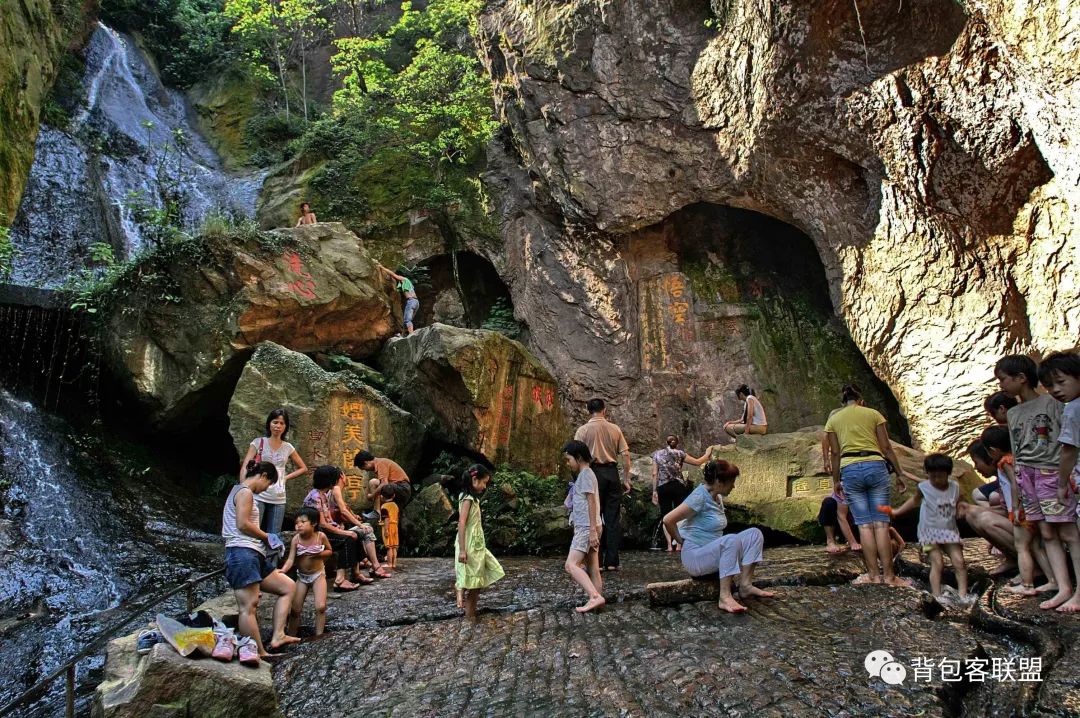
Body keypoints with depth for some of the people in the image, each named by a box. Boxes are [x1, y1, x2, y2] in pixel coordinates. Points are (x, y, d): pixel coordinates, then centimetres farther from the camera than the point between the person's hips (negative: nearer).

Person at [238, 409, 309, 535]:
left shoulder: (288, 447, 10)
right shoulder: (258, 442, 3)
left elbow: (303, 468, 21)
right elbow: (245, 467, -3)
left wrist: (286, 477, 7)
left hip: (278, 499, 3)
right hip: (258, 496, -3)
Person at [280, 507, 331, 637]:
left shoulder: (321, 536, -18)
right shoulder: (296, 539, -18)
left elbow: (330, 551, -2)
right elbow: (290, 559, -23)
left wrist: (319, 554, -22)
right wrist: (282, 571, -42)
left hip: (318, 574, -1)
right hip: (301, 576, 1)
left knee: (321, 607, -12)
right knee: (295, 610, 4)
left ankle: (319, 636, 2)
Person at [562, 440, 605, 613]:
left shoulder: (585, 474, -10)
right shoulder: (585, 474, 19)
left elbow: (592, 503, -16)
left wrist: (592, 530, -20)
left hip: (586, 528, -10)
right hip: (587, 528, 10)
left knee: (571, 565, -16)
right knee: (593, 569, 6)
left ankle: (595, 596, -22)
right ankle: (596, 599, 5)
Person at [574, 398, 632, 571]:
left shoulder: (583, 430, -1)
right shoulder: (615, 429, 6)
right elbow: (625, 455, 4)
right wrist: (626, 479, 10)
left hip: (593, 472, -2)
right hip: (612, 473, 2)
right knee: (613, 518, 7)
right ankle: (612, 562, 9)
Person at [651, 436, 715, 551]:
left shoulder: (657, 454, 8)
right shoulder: (679, 453, 4)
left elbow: (655, 474, 3)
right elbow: (697, 462, 7)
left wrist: (654, 491, 6)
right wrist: (707, 454, 23)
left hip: (662, 488, 1)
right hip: (678, 486, -1)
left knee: (666, 517, 4)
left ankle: (669, 545, -5)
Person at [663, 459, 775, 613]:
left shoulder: (718, 498, 8)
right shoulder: (700, 497, -19)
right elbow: (668, 520, -23)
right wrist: (683, 541, -11)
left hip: (713, 552, 9)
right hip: (695, 557, -9)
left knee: (754, 533, -2)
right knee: (731, 540, -34)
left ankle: (745, 585, -10)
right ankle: (725, 597, -32)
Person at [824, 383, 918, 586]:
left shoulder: (833, 420, 12)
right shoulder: (874, 414, 9)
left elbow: (835, 453, 8)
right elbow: (886, 447, 5)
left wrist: (836, 480, 14)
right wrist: (899, 473, 11)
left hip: (850, 469, 1)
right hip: (876, 465, -1)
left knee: (864, 524, 3)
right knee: (881, 523, 0)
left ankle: (873, 574, 3)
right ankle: (888, 575, 1)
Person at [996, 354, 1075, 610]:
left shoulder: (1050, 403, -3)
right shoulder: (1013, 414, 16)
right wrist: (1016, 487, 14)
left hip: (1051, 471, -6)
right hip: (1025, 475, 6)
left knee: (1068, 533, -5)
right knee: (1047, 534, 4)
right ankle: (1063, 587, 5)